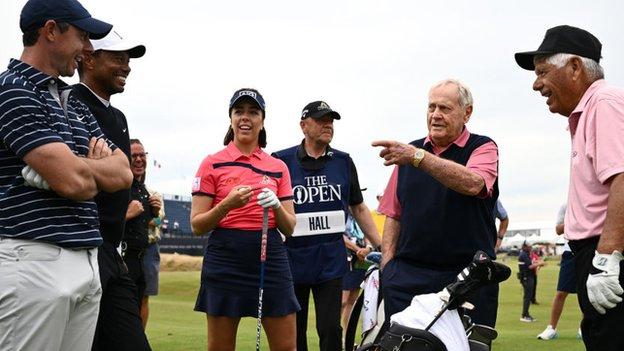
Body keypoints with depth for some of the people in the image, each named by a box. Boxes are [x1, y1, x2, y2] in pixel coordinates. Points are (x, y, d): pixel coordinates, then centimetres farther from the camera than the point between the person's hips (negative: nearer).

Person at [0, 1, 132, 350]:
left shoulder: (77, 105, 20)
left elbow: (124, 174, 13)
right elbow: (74, 182, -17)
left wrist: (80, 166, -5)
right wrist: (100, 169, 6)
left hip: (88, 260, 8)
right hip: (34, 259, -8)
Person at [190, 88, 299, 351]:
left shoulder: (278, 167, 11)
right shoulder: (212, 164, 3)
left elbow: (289, 228, 10)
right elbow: (197, 225, 0)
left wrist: (276, 206, -10)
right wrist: (227, 205, -16)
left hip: (271, 258, 3)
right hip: (225, 259, -2)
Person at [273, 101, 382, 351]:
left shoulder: (343, 162, 10)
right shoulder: (282, 161, 1)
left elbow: (358, 208, 16)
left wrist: (381, 247, 10)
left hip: (331, 262, 2)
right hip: (292, 260, -1)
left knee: (330, 330, -1)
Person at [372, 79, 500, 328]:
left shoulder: (483, 148, 4)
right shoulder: (408, 152, 18)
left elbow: (472, 184, -20)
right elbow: (393, 214, 18)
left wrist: (417, 157, -27)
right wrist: (387, 265, 6)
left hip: (467, 278, -3)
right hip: (407, 276, 3)